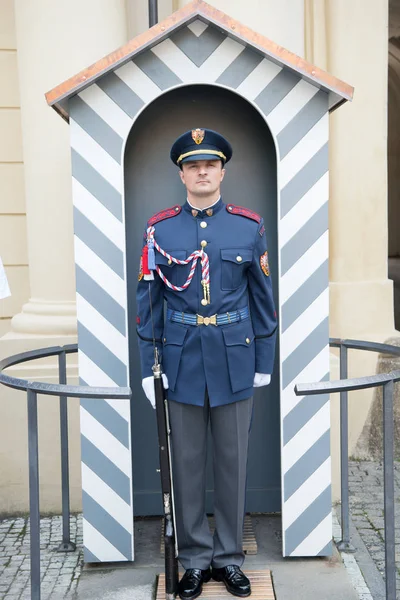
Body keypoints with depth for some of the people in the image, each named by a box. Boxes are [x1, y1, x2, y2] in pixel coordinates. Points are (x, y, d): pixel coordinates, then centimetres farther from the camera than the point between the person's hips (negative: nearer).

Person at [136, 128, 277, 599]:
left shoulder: (250, 226, 0)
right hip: (182, 360, 0)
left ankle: (229, 557, 26)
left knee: (232, 461, 10)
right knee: (187, 463, 9)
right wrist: (147, 367, -3)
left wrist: (264, 362, 3)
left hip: (235, 360, 0)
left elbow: (263, 299, 4)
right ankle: (196, 559, 25)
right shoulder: (160, 229, 0)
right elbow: (148, 301, 0)